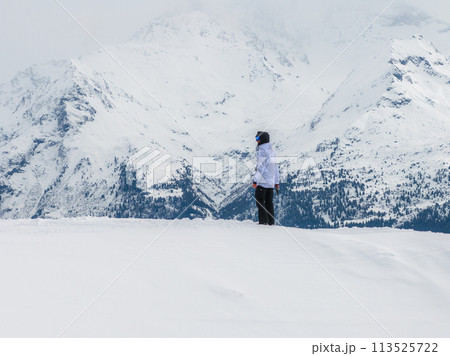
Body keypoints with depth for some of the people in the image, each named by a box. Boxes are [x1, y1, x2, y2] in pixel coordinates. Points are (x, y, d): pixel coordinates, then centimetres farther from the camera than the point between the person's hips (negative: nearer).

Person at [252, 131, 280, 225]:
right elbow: (275, 167, 16)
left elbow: (261, 167, -19)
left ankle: (263, 220, -7)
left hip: (263, 181, -8)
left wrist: (255, 180, -20)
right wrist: (277, 182, 20)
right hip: (271, 182, 8)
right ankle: (271, 221, 11)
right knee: (269, 201, 12)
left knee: (260, 200, -2)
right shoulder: (272, 151, 13)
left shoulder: (261, 151, -12)